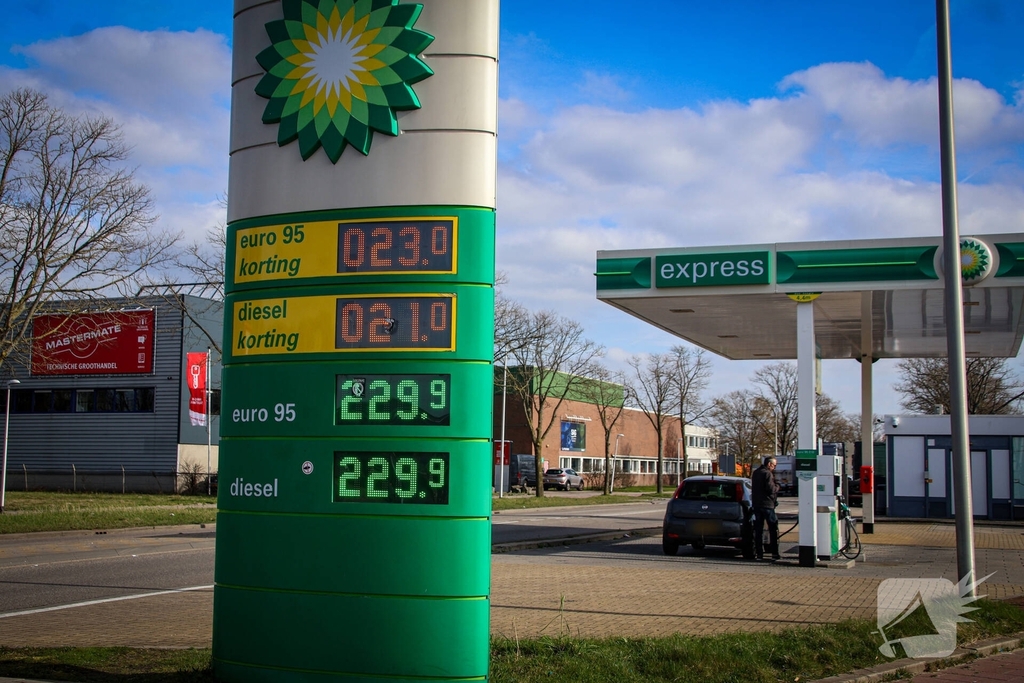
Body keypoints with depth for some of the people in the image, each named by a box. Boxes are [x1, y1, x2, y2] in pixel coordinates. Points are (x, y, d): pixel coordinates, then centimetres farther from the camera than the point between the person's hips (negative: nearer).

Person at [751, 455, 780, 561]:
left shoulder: (755, 473, 15)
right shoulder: (768, 474, -12)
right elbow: (771, 489, -19)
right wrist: (777, 486, 1)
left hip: (756, 504, 7)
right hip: (767, 504, -7)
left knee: (758, 529, 7)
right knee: (773, 529, 1)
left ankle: (759, 553, 5)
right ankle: (774, 553, -1)